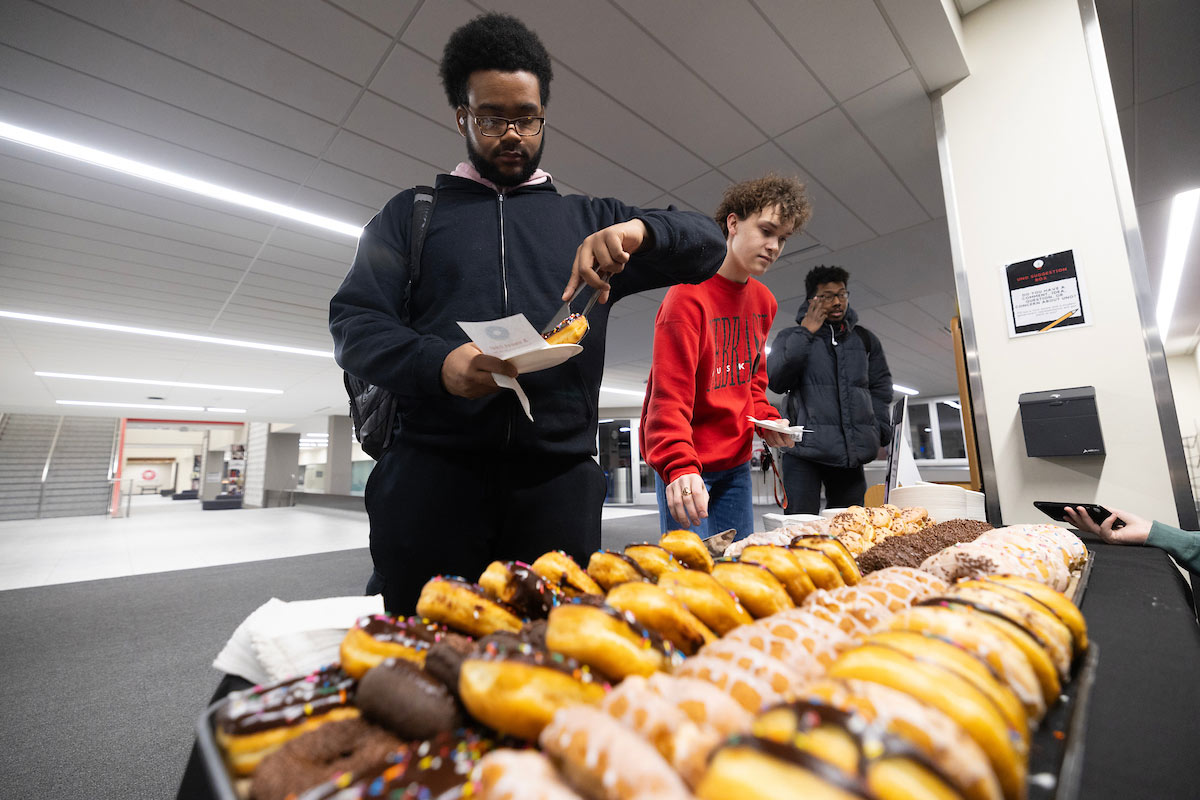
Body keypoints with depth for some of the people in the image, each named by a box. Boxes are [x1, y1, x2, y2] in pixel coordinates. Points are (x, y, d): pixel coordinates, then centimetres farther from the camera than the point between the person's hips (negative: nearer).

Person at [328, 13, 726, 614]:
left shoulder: (588, 219, 18)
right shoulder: (411, 214, 16)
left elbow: (708, 244, 14)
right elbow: (352, 321, 6)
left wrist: (638, 230, -9)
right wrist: (437, 363, -16)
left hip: (558, 479, 1)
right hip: (430, 474, 0)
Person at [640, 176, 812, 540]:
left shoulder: (764, 301, 9)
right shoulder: (689, 294, -16)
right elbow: (669, 396, -25)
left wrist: (765, 419, 1)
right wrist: (679, 467, -38)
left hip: (735, 461, 8)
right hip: (683, 466, -7)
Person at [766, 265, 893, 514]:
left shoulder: (865, 339, 18)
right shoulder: (791, 337, 8)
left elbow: (880, 388, 22)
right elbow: (775, 381, -9)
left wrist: (879, 431, 7)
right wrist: (805, 333, -9)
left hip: (851, 452, 4)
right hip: (805, 448, -4)